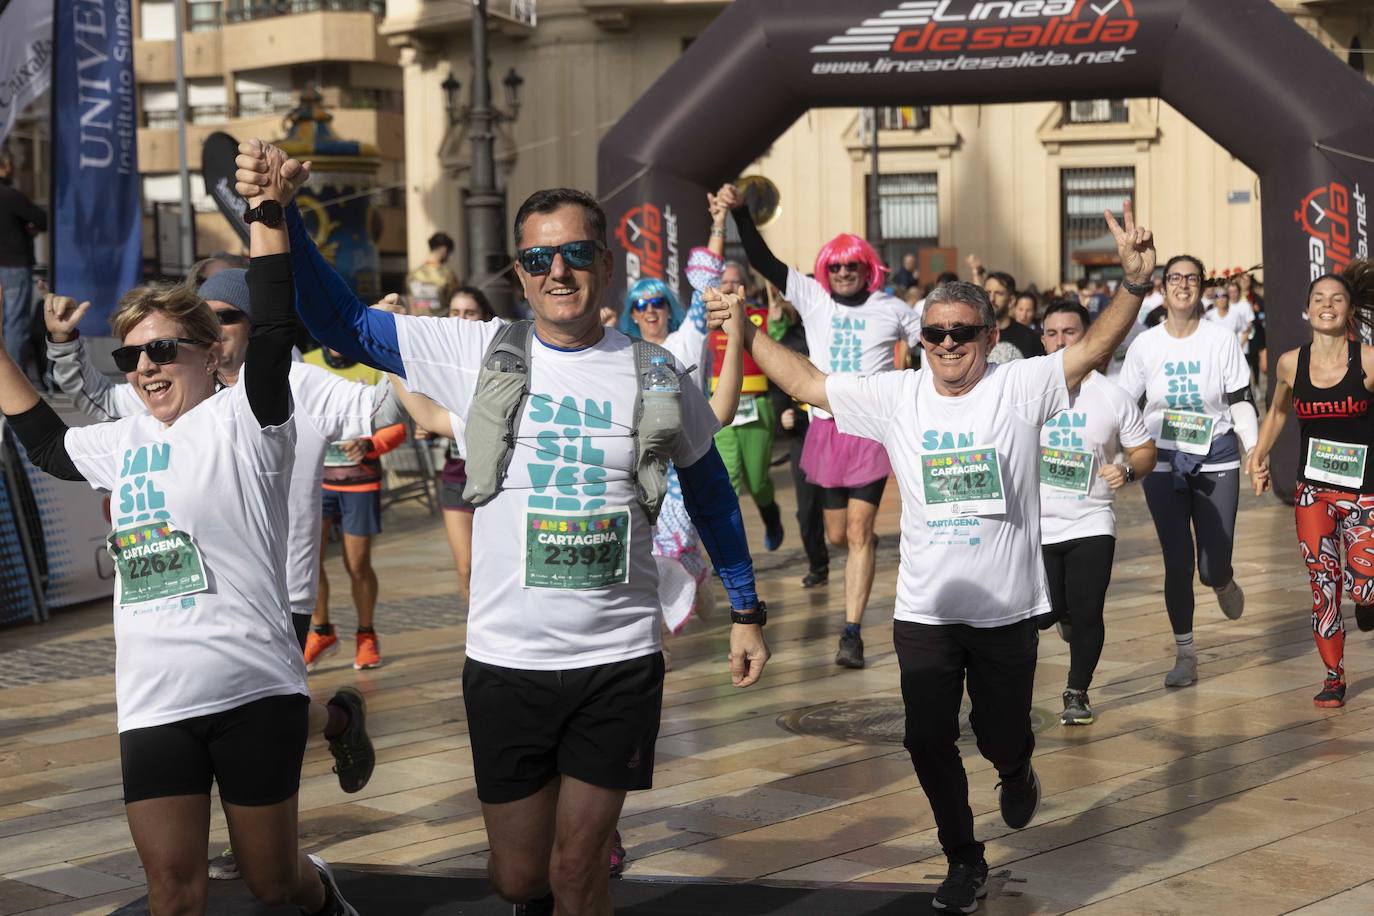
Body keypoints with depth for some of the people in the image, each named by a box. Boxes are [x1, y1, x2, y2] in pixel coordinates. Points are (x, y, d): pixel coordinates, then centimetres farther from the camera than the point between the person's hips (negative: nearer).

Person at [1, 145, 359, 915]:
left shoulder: (242, 421, -5)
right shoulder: (125, 444, 14)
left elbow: (276, 328, -20)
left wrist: (267, 209, -24)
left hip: (254, 691, -5)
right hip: (154, 705, 6)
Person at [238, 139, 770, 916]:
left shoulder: (655, 379, -1)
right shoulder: (477, 353, -4)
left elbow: (710, 492, 13)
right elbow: (342, 321, 0)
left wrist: (746, 611, 16)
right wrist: (282, 217, -13)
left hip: (621, 664, 0)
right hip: (507, 659, 1)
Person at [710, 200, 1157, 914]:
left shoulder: (1021, 387, -6)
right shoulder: (896, 396, 1)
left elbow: (1093, 348, -16)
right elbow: (803, 382, 5)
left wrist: (1134, 282, -30)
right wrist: (743, 328, 2)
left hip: (1007, 610, -2)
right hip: (924, 610, 2)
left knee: (1002, 739, 9)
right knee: (928, 742, 4)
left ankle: (1017, 774, 47)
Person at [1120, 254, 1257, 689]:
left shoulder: (1222, 339, -3)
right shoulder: (1145, 344, 0)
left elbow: (1240, 401, 0)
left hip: (1216, 461, -1)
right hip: (1163, 461, 1)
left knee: (1213, 568, -3)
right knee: (1177, 563, -1)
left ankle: (1224, 583, 36)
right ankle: (1185, 655, 13)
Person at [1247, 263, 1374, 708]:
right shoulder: (1290, 363, 0)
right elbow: (1278, 411, 17)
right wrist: (1259, 453, 6)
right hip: (1313, 491, 3)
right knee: (1323, 585, 2)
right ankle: (1333, 677, 16)